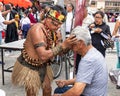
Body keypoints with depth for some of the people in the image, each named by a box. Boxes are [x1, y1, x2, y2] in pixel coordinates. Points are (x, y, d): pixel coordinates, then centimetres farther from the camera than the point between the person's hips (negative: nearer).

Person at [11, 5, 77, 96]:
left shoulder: (53, 31, -4)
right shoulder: (37, 29, -30)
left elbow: (56, 50, 1)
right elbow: (43, 56, -38)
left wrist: (68, 46, -18)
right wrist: (63, 45, -39)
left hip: (43, 65, 7)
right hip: (29, 66, -7)